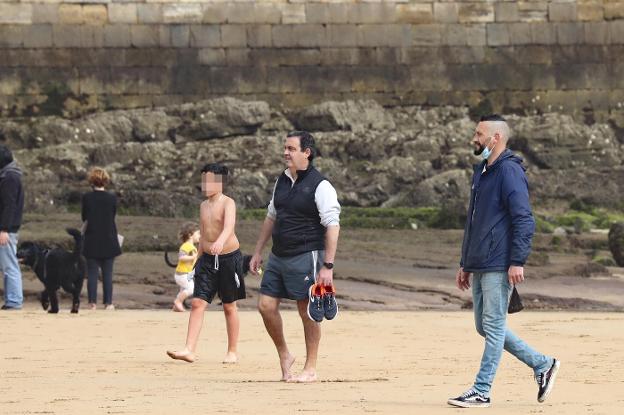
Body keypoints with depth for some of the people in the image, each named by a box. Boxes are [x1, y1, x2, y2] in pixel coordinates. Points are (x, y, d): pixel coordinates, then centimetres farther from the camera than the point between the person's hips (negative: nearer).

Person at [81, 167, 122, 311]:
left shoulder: (87, 198, -6)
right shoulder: (112, 198, -5)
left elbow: (85, 219, 3)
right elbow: (113, 217, 5)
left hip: (91, 241, -1)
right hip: (109, 241, 1)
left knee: (92, 272, 3)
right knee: (107, 273, 6)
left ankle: (92, 302, -2)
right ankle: (108, 303, 5)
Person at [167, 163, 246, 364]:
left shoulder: (228, 203, -11)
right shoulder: (204, 206, 10)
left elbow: (229, 226, -30)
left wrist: (220, 242, -50)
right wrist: (200, 259, 22)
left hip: (229, 257, -6)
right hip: (207, 258, 6)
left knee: (229, 306, 6)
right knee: (197, 303, -7)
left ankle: (232, 352, 18)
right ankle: (189, 350, -12)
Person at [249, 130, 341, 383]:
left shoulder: (320, 186, -11)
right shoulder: (282, 182, 12)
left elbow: (332, 226, -14)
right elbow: (271, 218, 22)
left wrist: (328, 266, -20)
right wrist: (258, 252, 19)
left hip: (306, 257, -7)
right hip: (278, 256, 7)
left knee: (308, 312, -1)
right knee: (266, 305, 2)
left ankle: (310, 369, 9)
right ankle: (284, 357, 20)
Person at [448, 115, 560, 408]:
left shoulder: (509, 172, -12)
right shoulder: (481, 172, 18)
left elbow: (523, 220, -17)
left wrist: (517, 262, -22)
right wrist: (464, 264, 23)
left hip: (499, 268, -10)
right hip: (479, 267, 10)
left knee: (493, 326, -5)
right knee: (485, 326, 11)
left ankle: (481, 392, -2)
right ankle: (542, 365, 20)